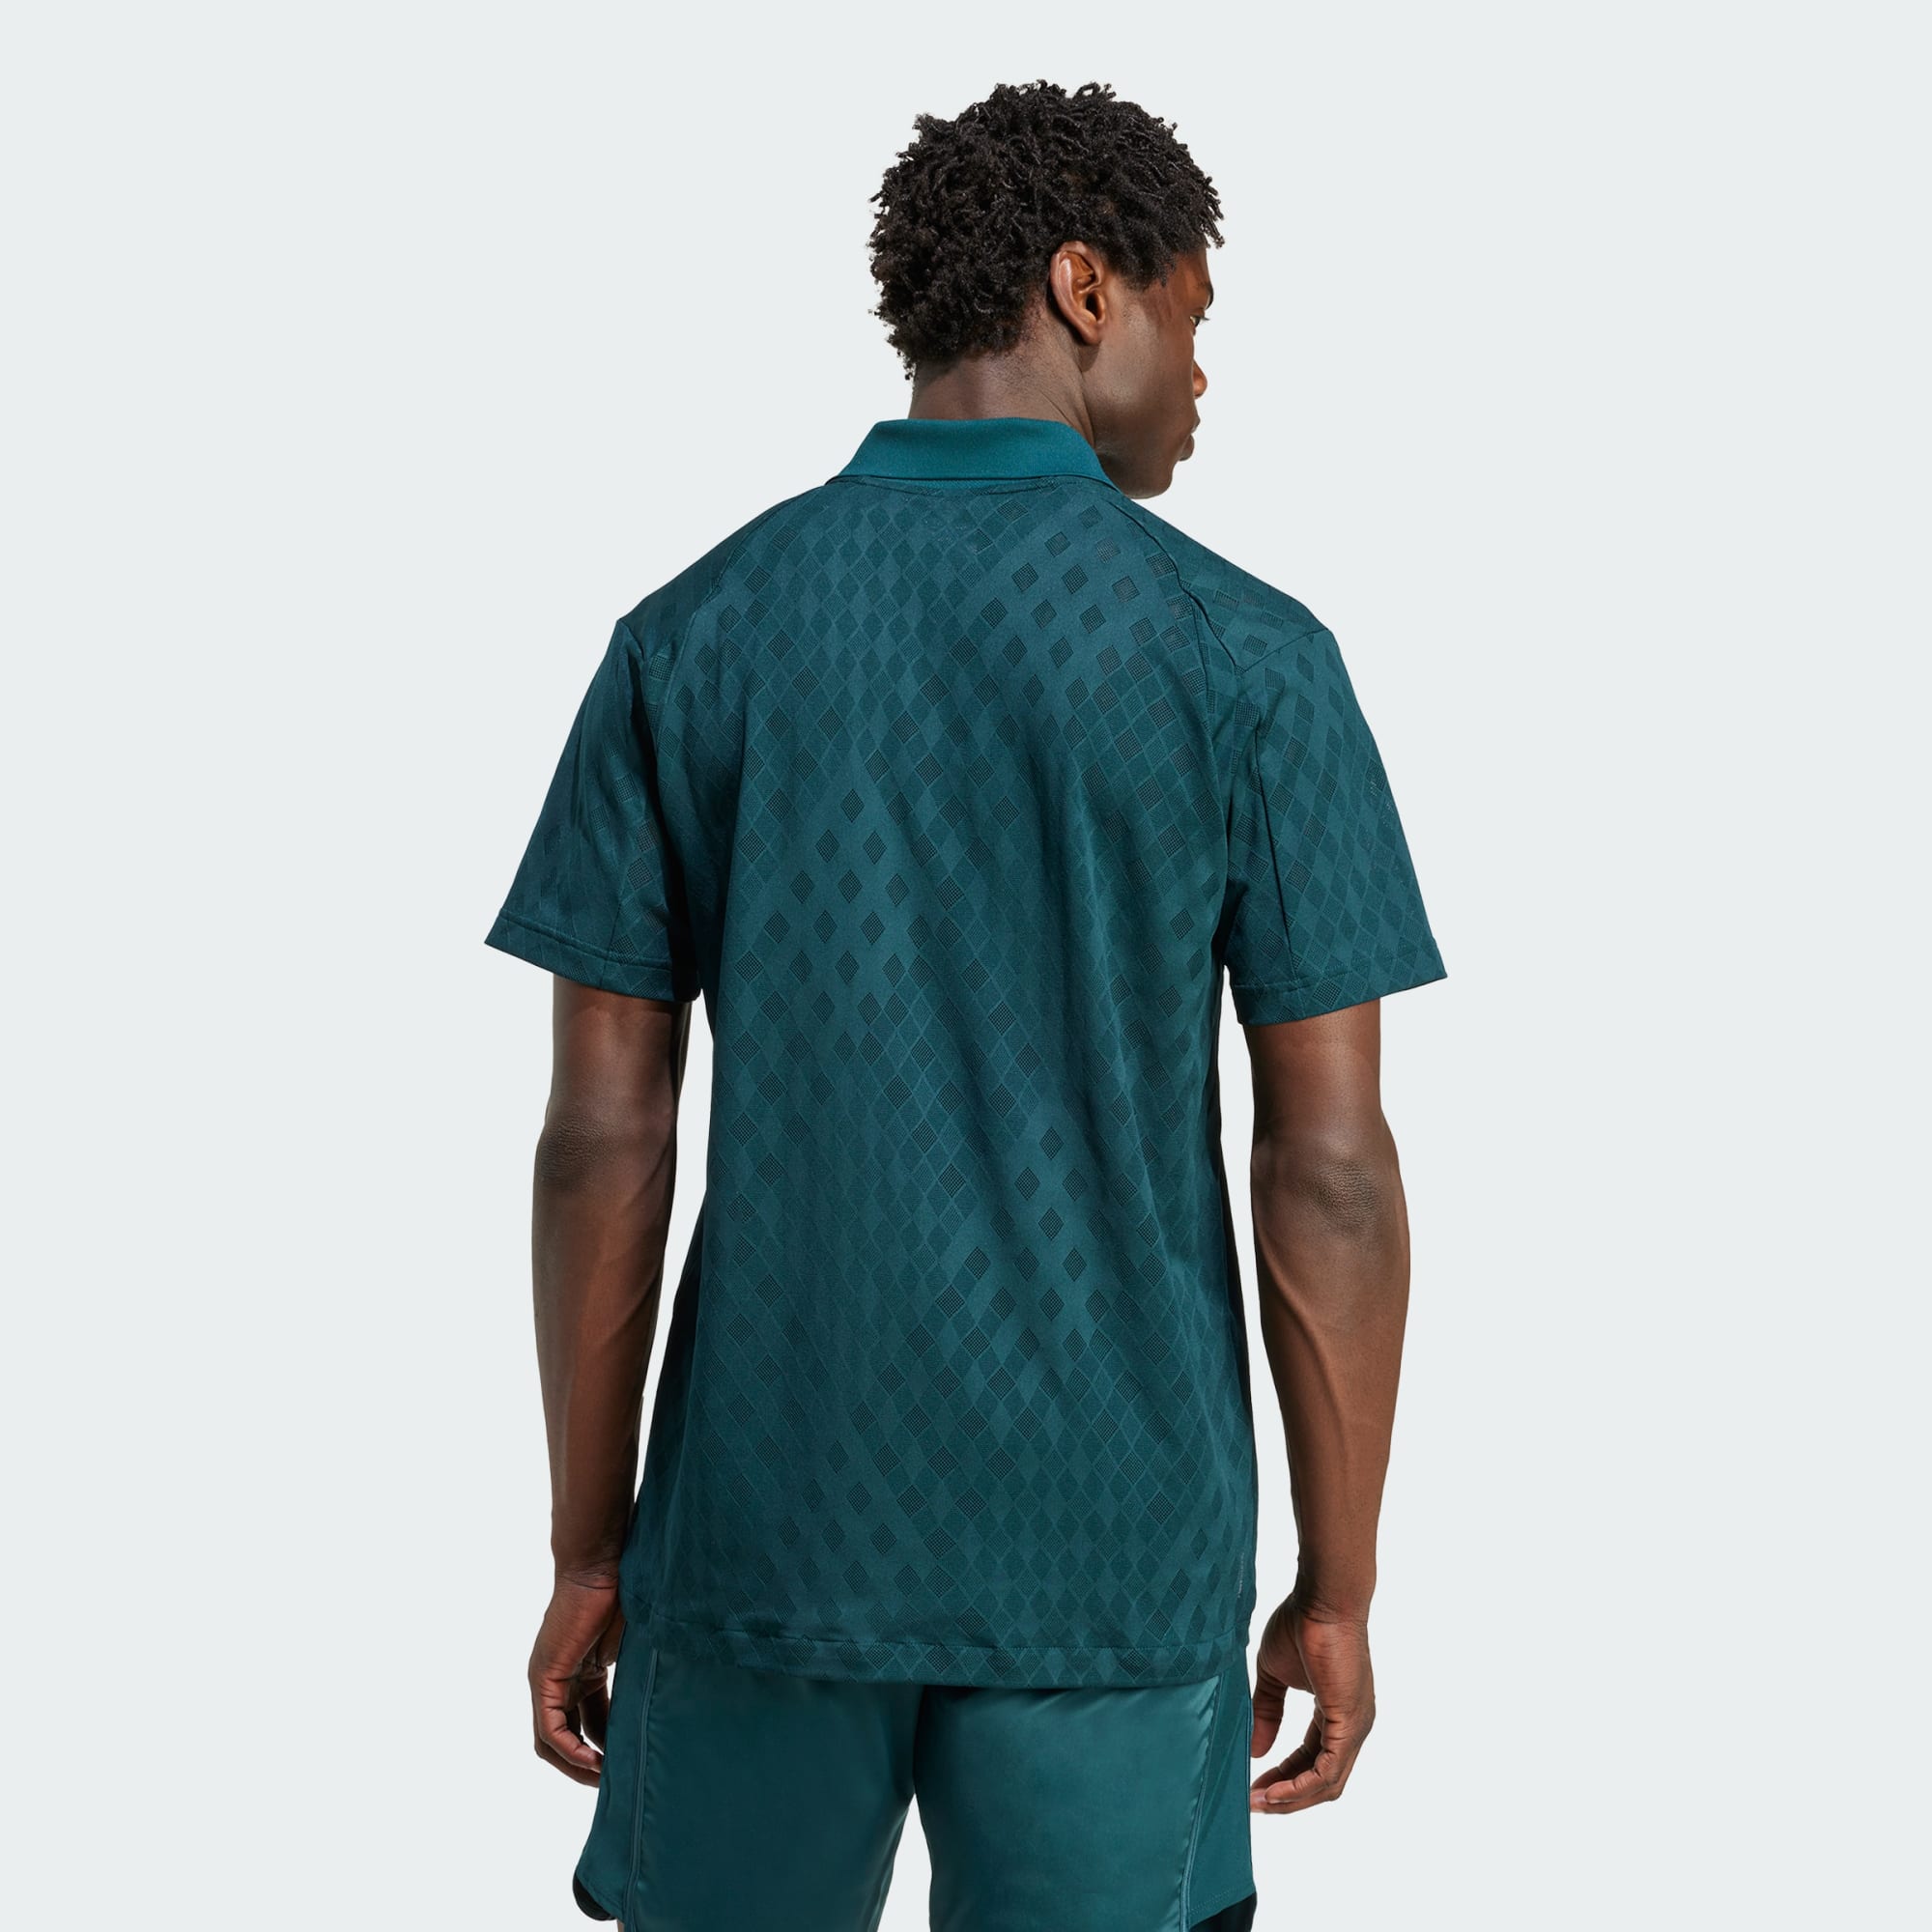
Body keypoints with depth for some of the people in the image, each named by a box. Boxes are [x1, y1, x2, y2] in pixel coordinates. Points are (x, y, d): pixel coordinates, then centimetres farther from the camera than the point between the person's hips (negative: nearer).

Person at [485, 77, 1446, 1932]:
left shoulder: (692, 639, -2)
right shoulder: (1250, 658, -8)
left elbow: (601, 1134, -3)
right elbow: (1330, 1166, -8)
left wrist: (587, 1552, 6)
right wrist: (1339, 1587, 2)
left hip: (772, 1529, 2)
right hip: (1113, 1550, -1)